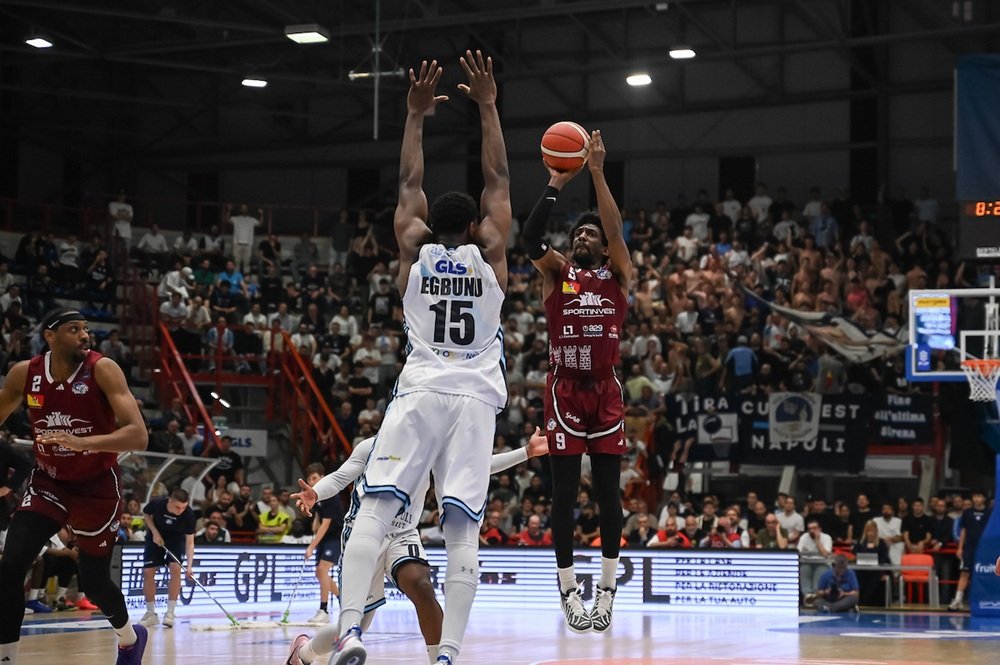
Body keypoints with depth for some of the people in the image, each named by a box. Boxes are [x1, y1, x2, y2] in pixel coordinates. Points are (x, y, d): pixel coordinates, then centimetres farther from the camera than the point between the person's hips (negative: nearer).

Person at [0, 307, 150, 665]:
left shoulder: (103, 370, -20)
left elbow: (138, 435, -28)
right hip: (48, 481, 3)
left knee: (93, 580, 7)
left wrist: (81, 442, -41)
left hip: (97, 487, -3)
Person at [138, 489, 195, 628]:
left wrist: (189, 566, -35)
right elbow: (146, 514, -6)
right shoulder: (157, 503, -30)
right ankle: (151, 614, 7)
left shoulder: (188, 514, -31)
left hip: (176, 540, -1)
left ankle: (170, 613, -13)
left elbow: (189, 542, -26)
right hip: (156, 537, 1)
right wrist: (154, 532, -18)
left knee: (175, 568, -20)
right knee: (148, 572, -6)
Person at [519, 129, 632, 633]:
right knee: (564, 491, -1)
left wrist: (598, 173, -15)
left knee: (608, 490, 1)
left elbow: (616, 229, -8)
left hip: (606, 391, 0)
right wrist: (555, 185, -14)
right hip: (563, 390, 0)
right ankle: (568, 588, 4)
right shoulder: (556, 274, 8)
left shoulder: (617, 274, 9)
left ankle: (607, 586, 8)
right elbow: (530, 238, -10)